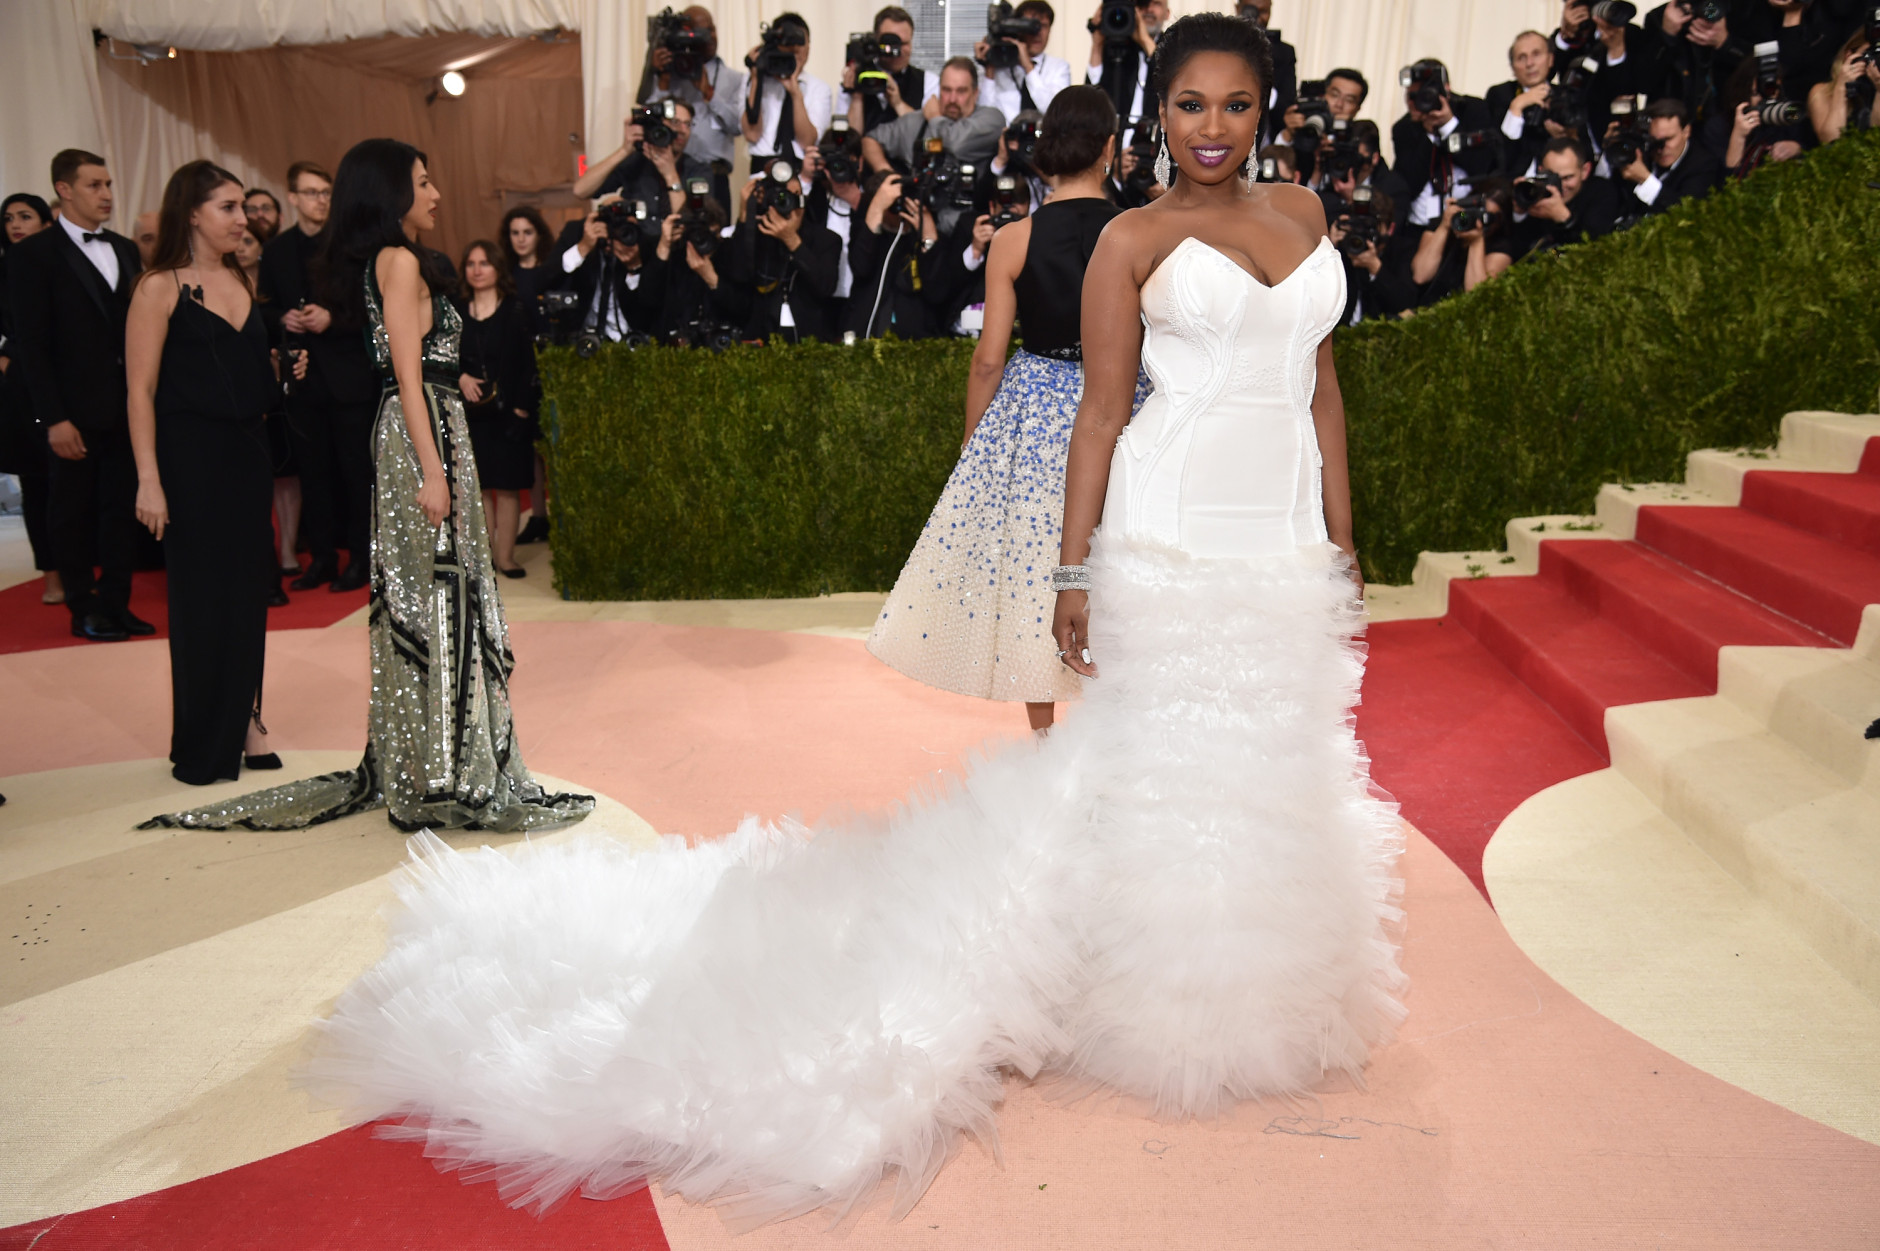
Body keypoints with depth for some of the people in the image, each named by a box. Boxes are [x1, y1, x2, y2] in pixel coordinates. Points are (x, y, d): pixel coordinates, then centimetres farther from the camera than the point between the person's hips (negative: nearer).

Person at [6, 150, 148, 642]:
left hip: (127, 406, 4)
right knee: (73, 514, 7)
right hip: (76, 412, -4)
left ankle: (115, 603, 16)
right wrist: (53, 418, -14)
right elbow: (30, 343, -8)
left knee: (123, 509, 7)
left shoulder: (125, 250, 11)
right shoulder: (34, 253, -5)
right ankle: (84, 609, 17)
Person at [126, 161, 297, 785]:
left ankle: (243, 722, 21)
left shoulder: (240, 281, 11)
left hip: (248, 451, 6)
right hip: (192, 456, -6)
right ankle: (203, 745, 15)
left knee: (248, 588, 9)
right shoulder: (161, 287, -8)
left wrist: (282, 371, 7)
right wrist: (149, 480, -18)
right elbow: (142, 390, -13)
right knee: (201, 594, 2)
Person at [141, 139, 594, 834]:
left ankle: (408, 766, 19)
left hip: (416, 432, 10)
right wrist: (431, 471, -20)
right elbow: (408, 376, -17)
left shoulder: (380, 262, 18)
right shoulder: (400, 261, -10)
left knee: (415, 598, 11)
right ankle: (447, 778, -2)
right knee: (438, 597, -7)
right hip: (424, 436, -10)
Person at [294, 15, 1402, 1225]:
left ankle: (1255, 979, 35)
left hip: (1289, 536, 6)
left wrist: (1342, 538, 12)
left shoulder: (1304, 210, 14)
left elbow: (1322, 378, 16)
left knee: (1277, 761, 14)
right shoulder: (1134, 239, -1)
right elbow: (1101, 410, -3)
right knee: (1171, 756, 3)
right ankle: (1169, 1003, 22)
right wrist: (1074, 566, -7)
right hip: (1174, 532, -5)